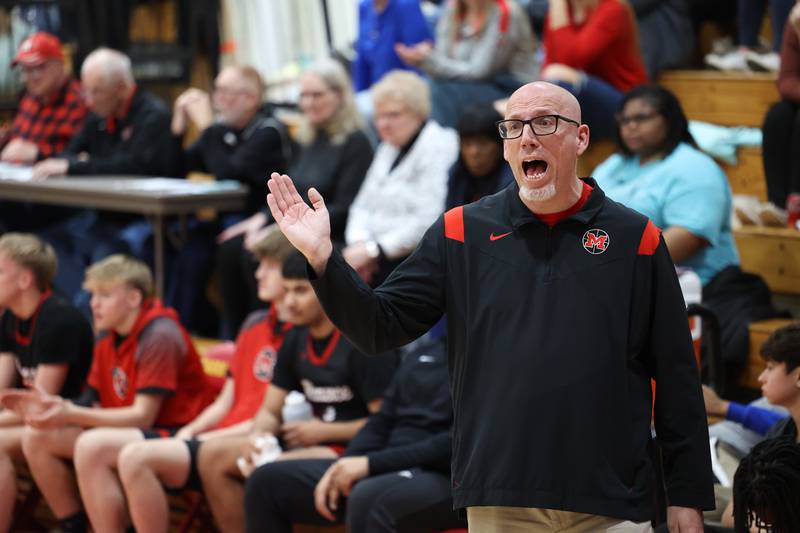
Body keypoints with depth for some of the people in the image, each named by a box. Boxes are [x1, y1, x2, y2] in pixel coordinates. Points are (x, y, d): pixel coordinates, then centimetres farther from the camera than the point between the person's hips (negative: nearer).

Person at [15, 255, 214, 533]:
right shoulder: (106, 339, 9)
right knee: (36, 437, -3)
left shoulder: (159, 336, -16)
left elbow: (143, 416, -20)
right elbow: (97, 407, 5)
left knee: (91, 446, -34)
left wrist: (72, 415, -25)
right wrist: (57, 406, -14)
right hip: (126, 430, 9)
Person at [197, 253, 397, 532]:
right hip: (309, 443, 9)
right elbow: (270, 411, 14)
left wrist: (321, 431, -14)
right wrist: (257, 436, -10)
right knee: (212, 454, -3)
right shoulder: (296, 340, 10)